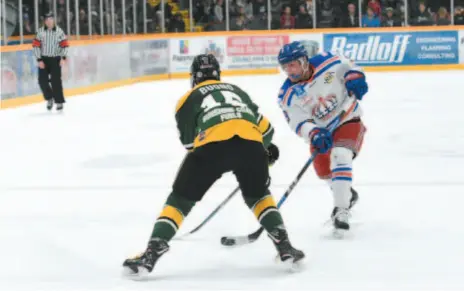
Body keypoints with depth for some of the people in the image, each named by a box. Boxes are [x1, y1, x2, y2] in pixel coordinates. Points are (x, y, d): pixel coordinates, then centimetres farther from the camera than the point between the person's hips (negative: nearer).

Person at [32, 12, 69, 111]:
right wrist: (39, 60, -9)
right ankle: (49, 98, 18)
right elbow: (36, 45, -4)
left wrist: (63, 58, -12)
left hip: (55, 59, -1)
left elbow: (65, 45, -1)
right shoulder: (40, 31, -5)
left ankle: (59, 102, 3)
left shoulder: (59, 31, -6)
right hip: (43, 59, 1)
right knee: (42, 80, -4)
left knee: (56, 80, -7)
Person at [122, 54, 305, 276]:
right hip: (250, 142, 3)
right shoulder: (236, 90, 36)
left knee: (180, 199, 13)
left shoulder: (188, 99, 26)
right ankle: (284, 246, 17)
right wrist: (266, 148, 62)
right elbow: (265, 128, 39)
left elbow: (190, 143, 25)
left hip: (212, 144, -3)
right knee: (258, 196, 30)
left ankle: (151, 253, 1)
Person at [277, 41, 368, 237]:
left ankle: (341, 210, -26)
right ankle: (348, 195, 43)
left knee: (339, 156, -27)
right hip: (321, 131, 4)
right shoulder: (287, 96, -15)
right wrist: (314, 134, -42)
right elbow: (299, 123, -22)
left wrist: (355, 78, -25)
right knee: (323, 170, 9)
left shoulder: (327, 62, -19)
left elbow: (348, 67, -3)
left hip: (347, 120, -4)